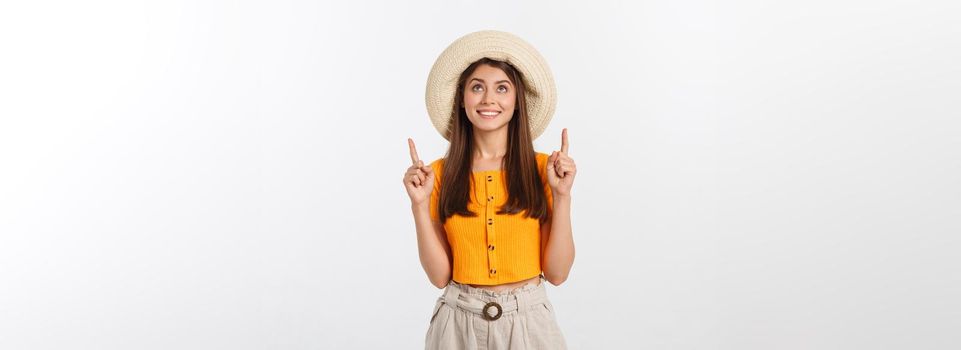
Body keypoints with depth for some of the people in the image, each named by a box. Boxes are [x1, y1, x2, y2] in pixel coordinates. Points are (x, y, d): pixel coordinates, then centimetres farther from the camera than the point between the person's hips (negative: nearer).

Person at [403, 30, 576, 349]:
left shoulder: (542, 168, -4)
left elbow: (557, 273, -7)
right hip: (459, 322, 0)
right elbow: (440, 275, -5)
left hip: (528, 320, 0)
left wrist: (561, 195, -15)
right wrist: (419, 204, -14)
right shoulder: (440, 174, -3)